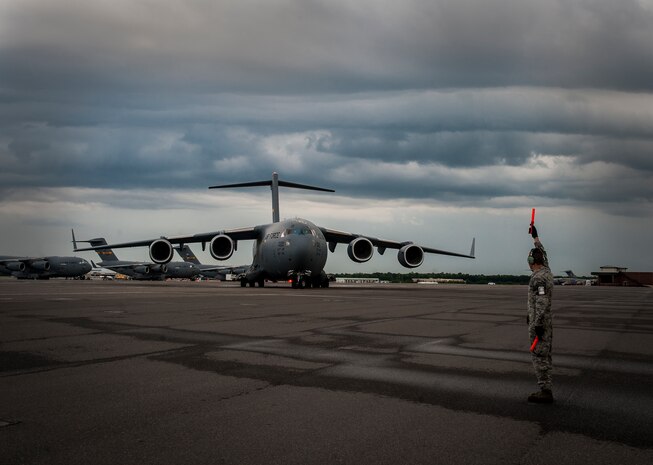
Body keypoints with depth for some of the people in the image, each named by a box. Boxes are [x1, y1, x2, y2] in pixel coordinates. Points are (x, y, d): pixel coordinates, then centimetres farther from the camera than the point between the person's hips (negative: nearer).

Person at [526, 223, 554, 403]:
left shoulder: (538, 278, -18)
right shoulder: (547, 272, 9)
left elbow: (542, 302, -25)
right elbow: (543, 254, 28)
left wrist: (538, 324, -26)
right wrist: (535, 236, 39)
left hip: (539, 322, -10)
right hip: (545, 321, 10)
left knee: (539, 355, -7)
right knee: (544, 355, 11)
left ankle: (545, 392, -7)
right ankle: (545, 390, 15)